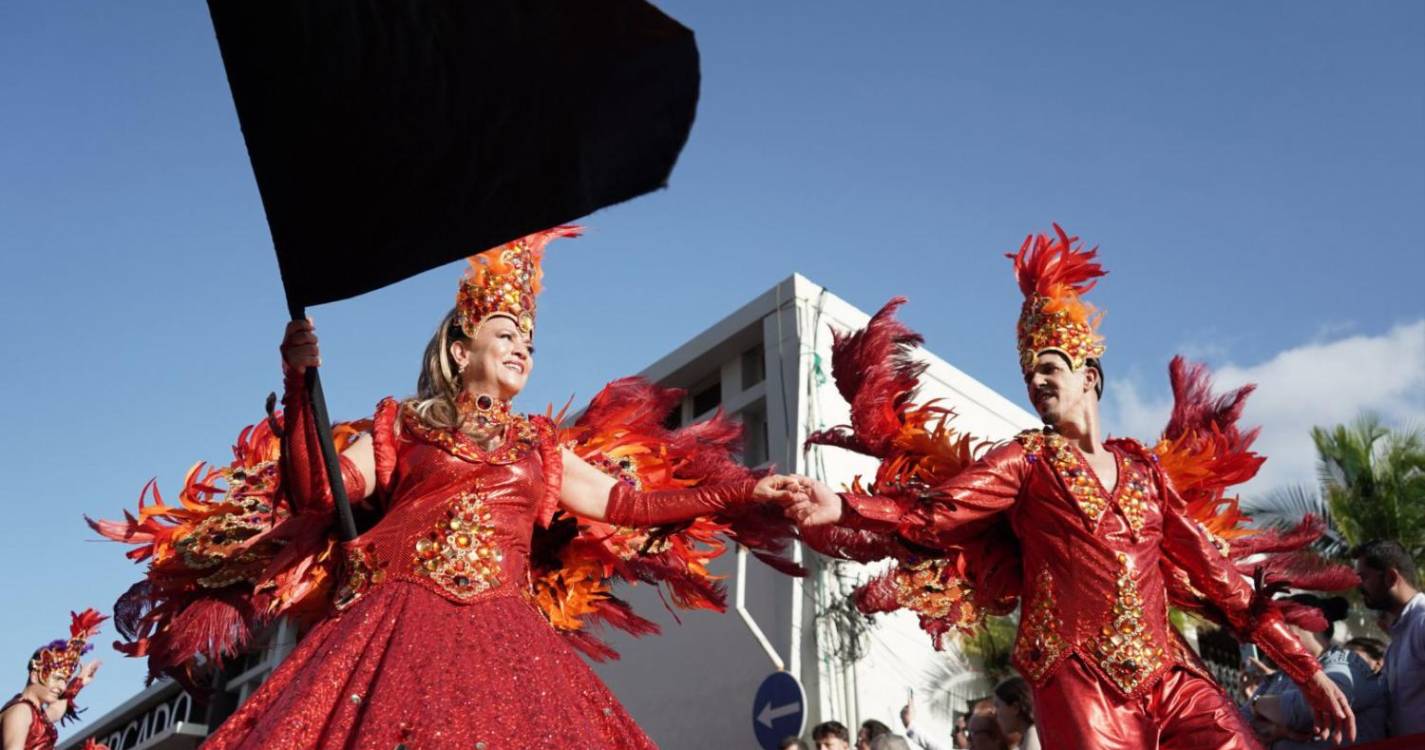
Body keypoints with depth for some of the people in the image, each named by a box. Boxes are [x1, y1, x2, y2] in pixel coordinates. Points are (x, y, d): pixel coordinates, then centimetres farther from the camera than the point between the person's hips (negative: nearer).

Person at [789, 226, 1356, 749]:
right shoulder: (1026, 461, 5)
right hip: (1081, 681, -3)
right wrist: (842, 508, -28)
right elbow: (932, 512, -9)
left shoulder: (1145, 468, 16)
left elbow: (1213, 572, 17)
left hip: (1171, 674, 3)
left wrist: (1306, 669, 15)